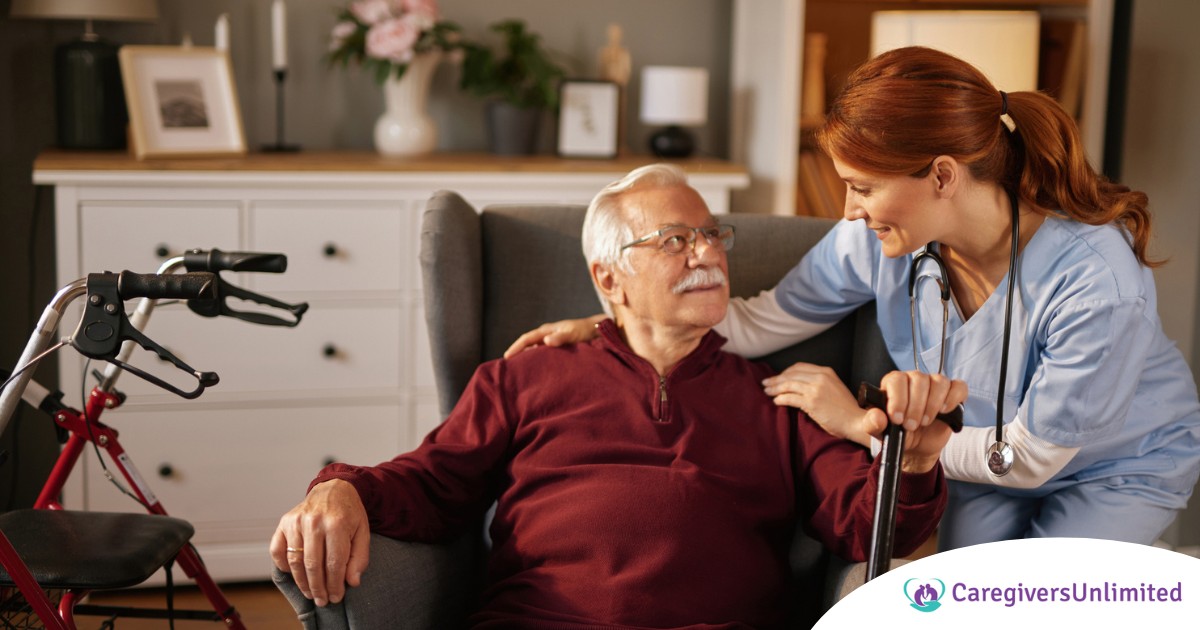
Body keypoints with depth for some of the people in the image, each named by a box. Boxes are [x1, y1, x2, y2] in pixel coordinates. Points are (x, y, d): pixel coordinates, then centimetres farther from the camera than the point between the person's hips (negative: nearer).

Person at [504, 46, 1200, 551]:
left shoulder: (1097, 285, -38)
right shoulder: (879, 240, -22)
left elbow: (1030, 455, -25)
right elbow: (764, 320, -7)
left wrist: (861, 424, -24)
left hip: (1125, 466, -3)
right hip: (989, 449, 4)